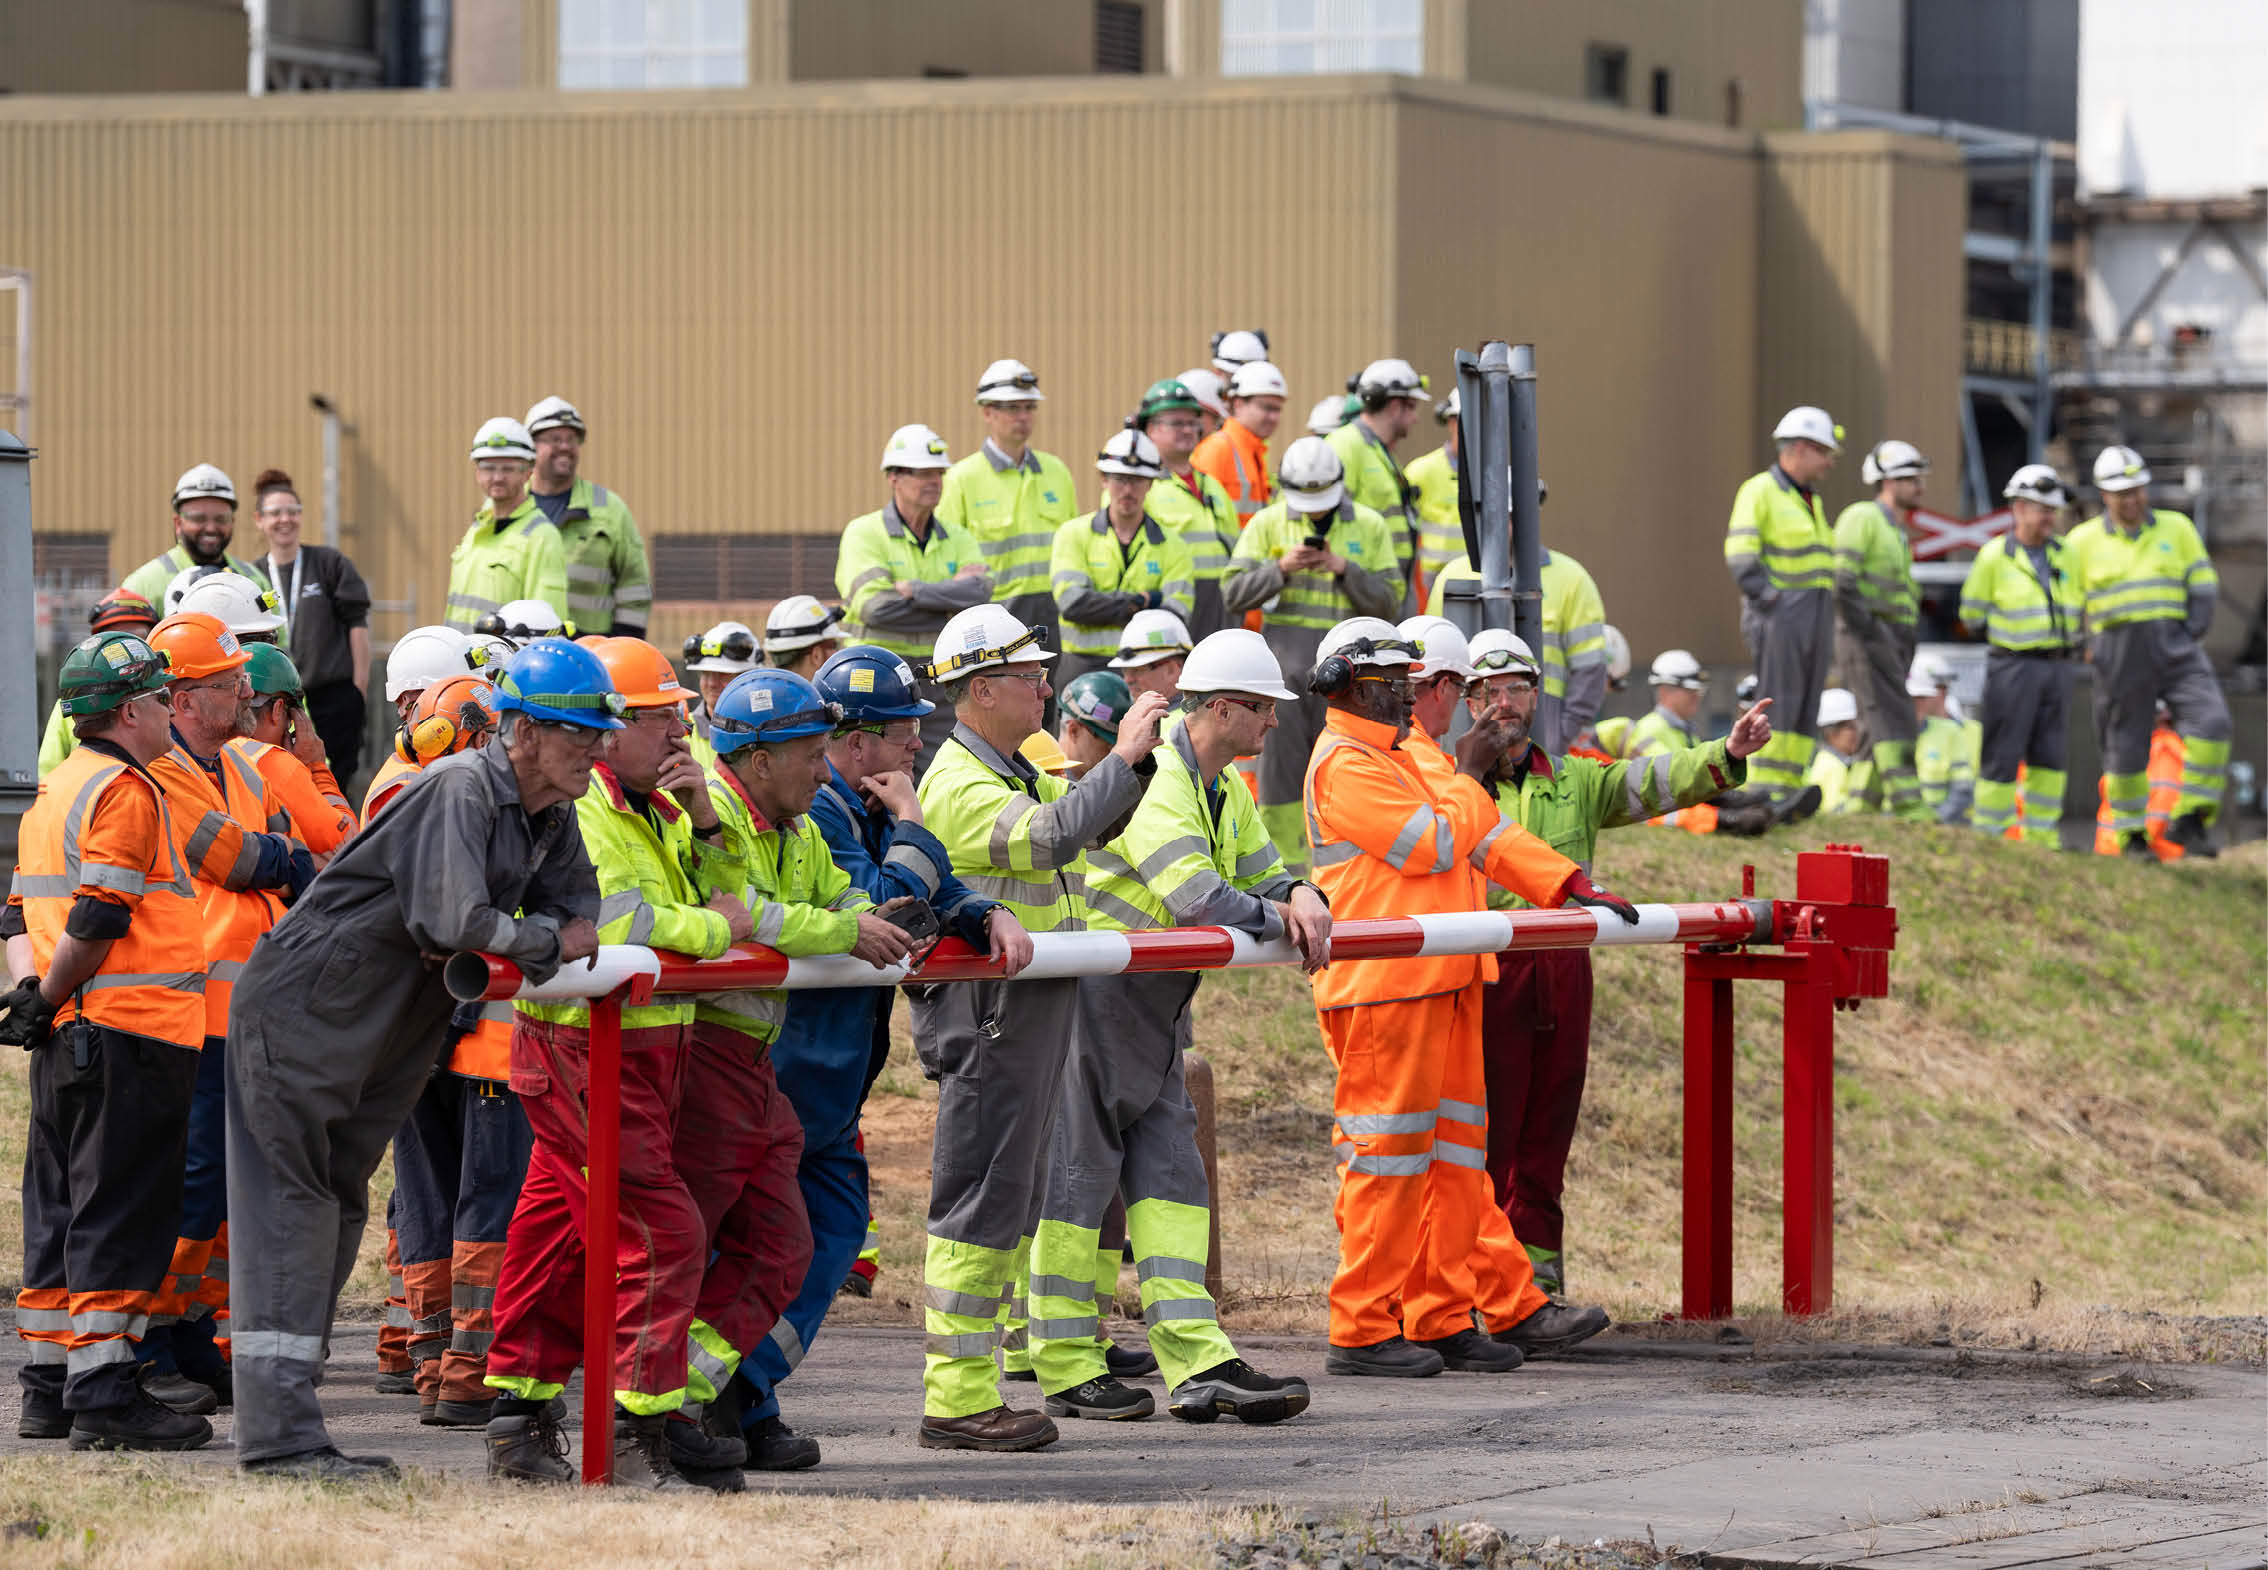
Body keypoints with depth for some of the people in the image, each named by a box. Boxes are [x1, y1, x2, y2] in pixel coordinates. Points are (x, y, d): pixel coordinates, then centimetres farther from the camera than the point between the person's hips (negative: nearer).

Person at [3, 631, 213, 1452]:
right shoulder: (126, 792, -11)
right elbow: (97, 918, -18)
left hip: (66, 1041, 9)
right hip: (134, 1031, -9)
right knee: (124, 1218, -8)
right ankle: (104, 1392, -10)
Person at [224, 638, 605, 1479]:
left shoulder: (551, 816, 6)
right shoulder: (460, 790, -23)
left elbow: (578, 912, 7)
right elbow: (454, 920, -33)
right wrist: (546, 941, -19)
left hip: (377, 1034, 9)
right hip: (300, 1014, -9)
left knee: (335, 1214, 12)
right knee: (291, 1213, -9)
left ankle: (290, 1432, 18)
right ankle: (278, 1433, -13)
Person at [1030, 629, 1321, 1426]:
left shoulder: (1225, 792, 13)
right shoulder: (1154, 783, -20)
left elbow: (1264, 877, 13)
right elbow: (1197, 897, -30)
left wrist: (1302, 898, -11)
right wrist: (1282, 926, -18)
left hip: (1156, 1011, 10)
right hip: (1097, 996, -10)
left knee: (1169, 1173, 2)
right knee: (1078, 1172, -3)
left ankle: (1199, 1365, -5)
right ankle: (1067, 1369, 4)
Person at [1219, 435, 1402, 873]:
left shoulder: (1369, 527, 7)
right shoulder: (1268, 524, 6)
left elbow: (1388, 598, 3)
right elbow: (1233, 594, 1)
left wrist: (1345, 570, -11)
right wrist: (1280, 569, -13)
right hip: (1285, 653, 0)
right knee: (1282, 760, -1)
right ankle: (1283, 869, 5)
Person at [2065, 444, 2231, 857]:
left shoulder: (2176, 529, 9)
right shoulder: (2083, 541, 5)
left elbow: (2204, 586, 10)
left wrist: (2191, 634, -2)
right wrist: (2090, 649, 1)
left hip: (2174, 648, 1)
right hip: (2119, 656, -1)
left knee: (2211, 723, -18)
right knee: (2125, 747, 1)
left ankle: (2189, 823, -12)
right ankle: (2133, 836, 14)